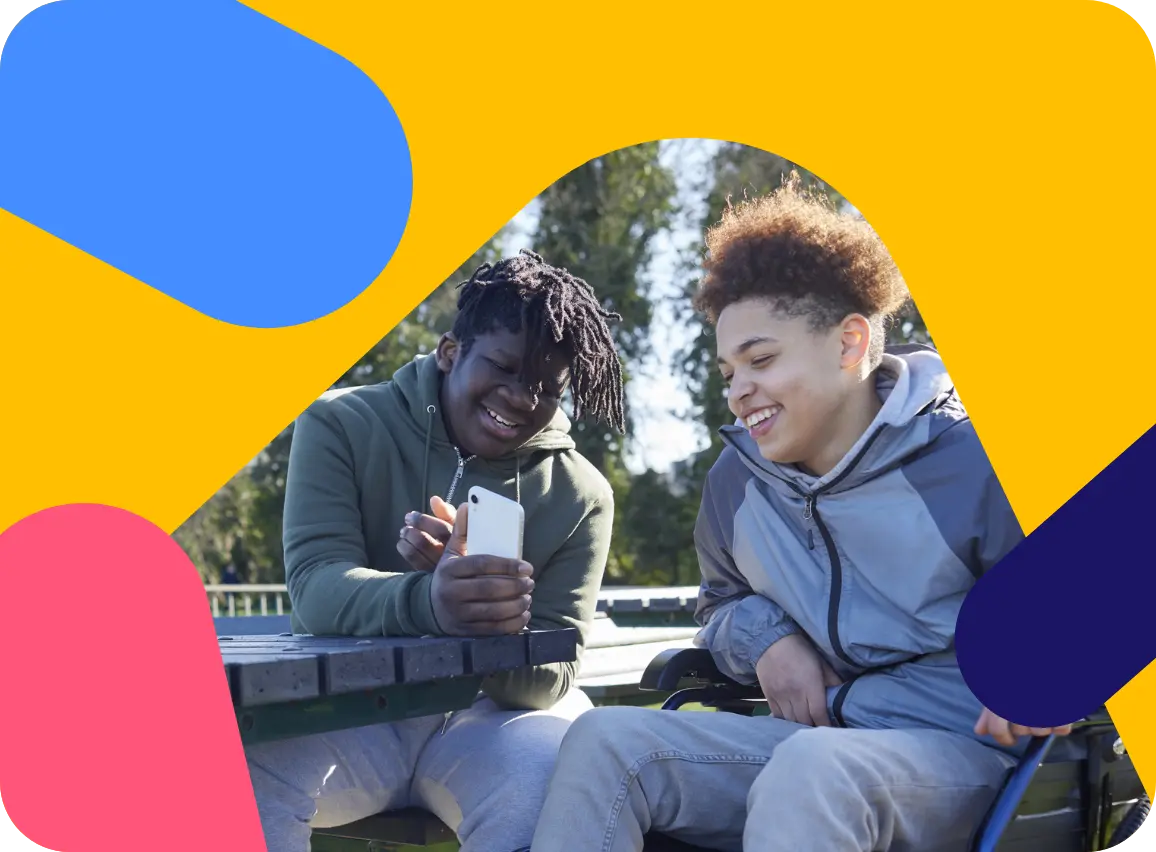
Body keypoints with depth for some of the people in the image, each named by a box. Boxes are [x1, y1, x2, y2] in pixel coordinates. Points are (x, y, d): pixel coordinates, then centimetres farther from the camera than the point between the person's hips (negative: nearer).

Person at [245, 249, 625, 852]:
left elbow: (550, 680, -7)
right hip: (348, 703, 0)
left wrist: (488, 612, -32)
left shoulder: (581, 496, -1)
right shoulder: (343, 424, -4)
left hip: (492, 714, 1)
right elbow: (316, 587, -18)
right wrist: (427, 601, -41)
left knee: (550, 796, -34)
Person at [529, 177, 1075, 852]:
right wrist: (763, 639, 3)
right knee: (605, 739, -15)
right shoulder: (738, 479, 9)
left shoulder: (969, 460, -8)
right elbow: (723, 601, 28)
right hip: (813, 738, 6)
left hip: (957, 749, -5)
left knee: (810, 767, -40)